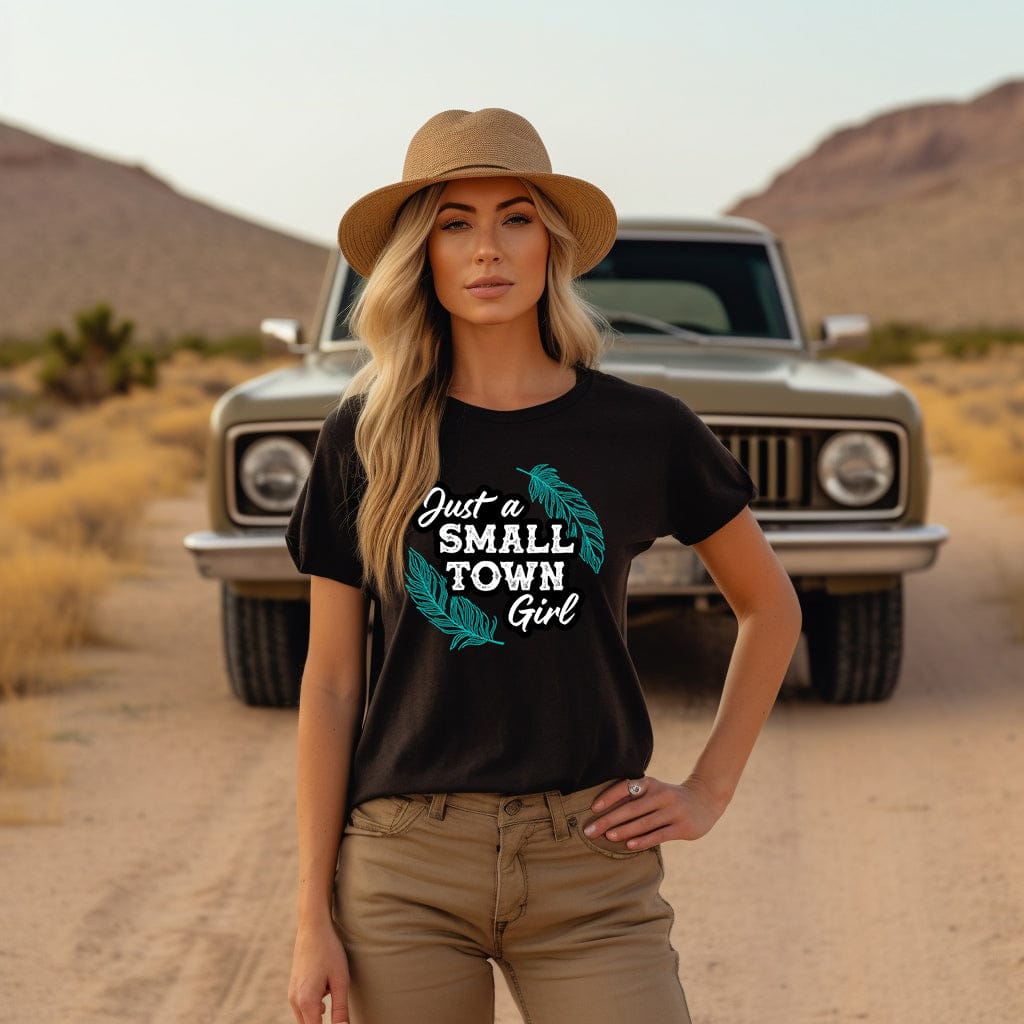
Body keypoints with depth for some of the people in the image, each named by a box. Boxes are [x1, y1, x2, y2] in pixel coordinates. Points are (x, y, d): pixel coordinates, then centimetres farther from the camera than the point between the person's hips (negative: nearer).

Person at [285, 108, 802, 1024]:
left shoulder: (644, 431, 2)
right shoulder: (366, 438, 2)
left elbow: (770, 606, 16)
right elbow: (331, 681, 4)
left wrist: (709, 791, 8)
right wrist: (314, 920, 1)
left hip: (590, 868, 0)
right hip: (403, 869, 0)